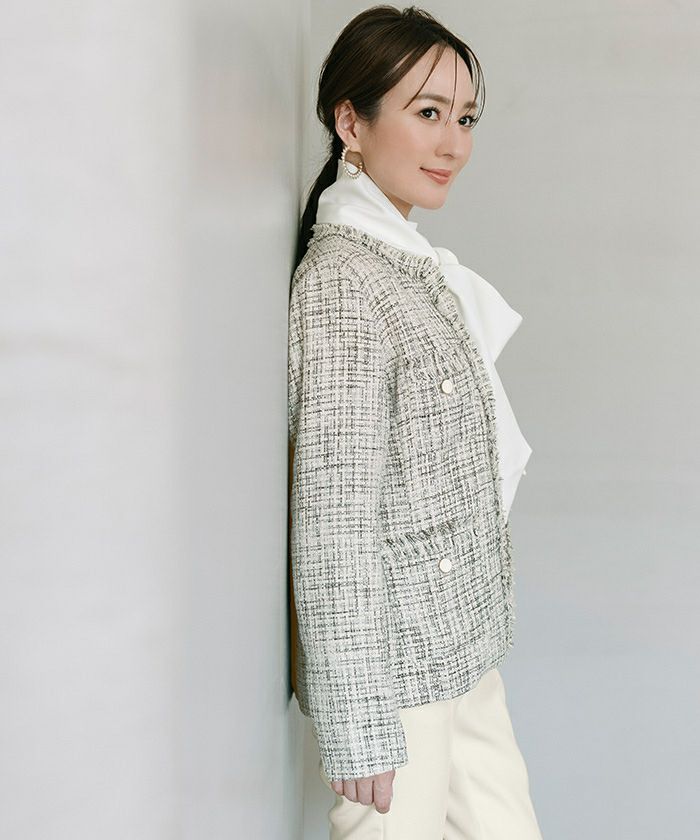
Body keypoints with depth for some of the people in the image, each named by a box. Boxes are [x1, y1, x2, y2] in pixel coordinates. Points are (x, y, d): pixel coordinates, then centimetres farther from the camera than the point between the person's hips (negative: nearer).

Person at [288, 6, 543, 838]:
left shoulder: (416, 267, 11)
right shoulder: (341, 279, -18)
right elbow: (333, 522, -21)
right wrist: (357, 725, -20)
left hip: (460, 656, 9)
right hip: (390, 672, -9)